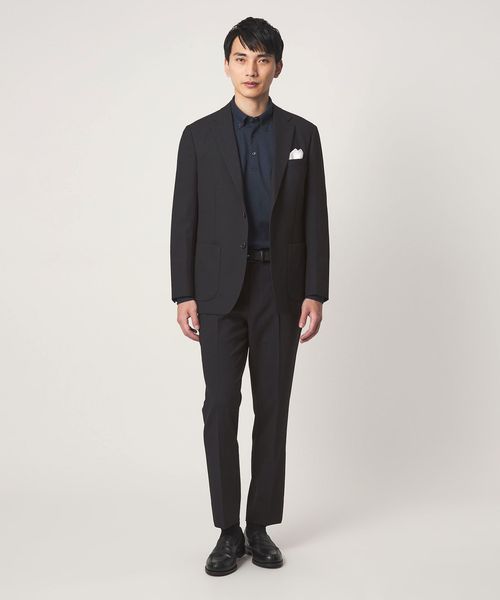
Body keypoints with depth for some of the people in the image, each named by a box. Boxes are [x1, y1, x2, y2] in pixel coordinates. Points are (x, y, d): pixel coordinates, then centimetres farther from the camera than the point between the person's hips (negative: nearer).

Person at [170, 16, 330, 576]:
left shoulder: (302, 134, 5)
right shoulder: (200, 135, 3)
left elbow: (315, 220, 3)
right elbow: (184, 220, 1)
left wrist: (316, 293, -5)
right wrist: (184, 295, -5)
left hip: (281, 290, 1)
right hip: (221, 291, -1)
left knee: (273, 410, 4)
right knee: (220, 409, -5)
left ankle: (260, 526, 17)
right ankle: (228, 531, 8)